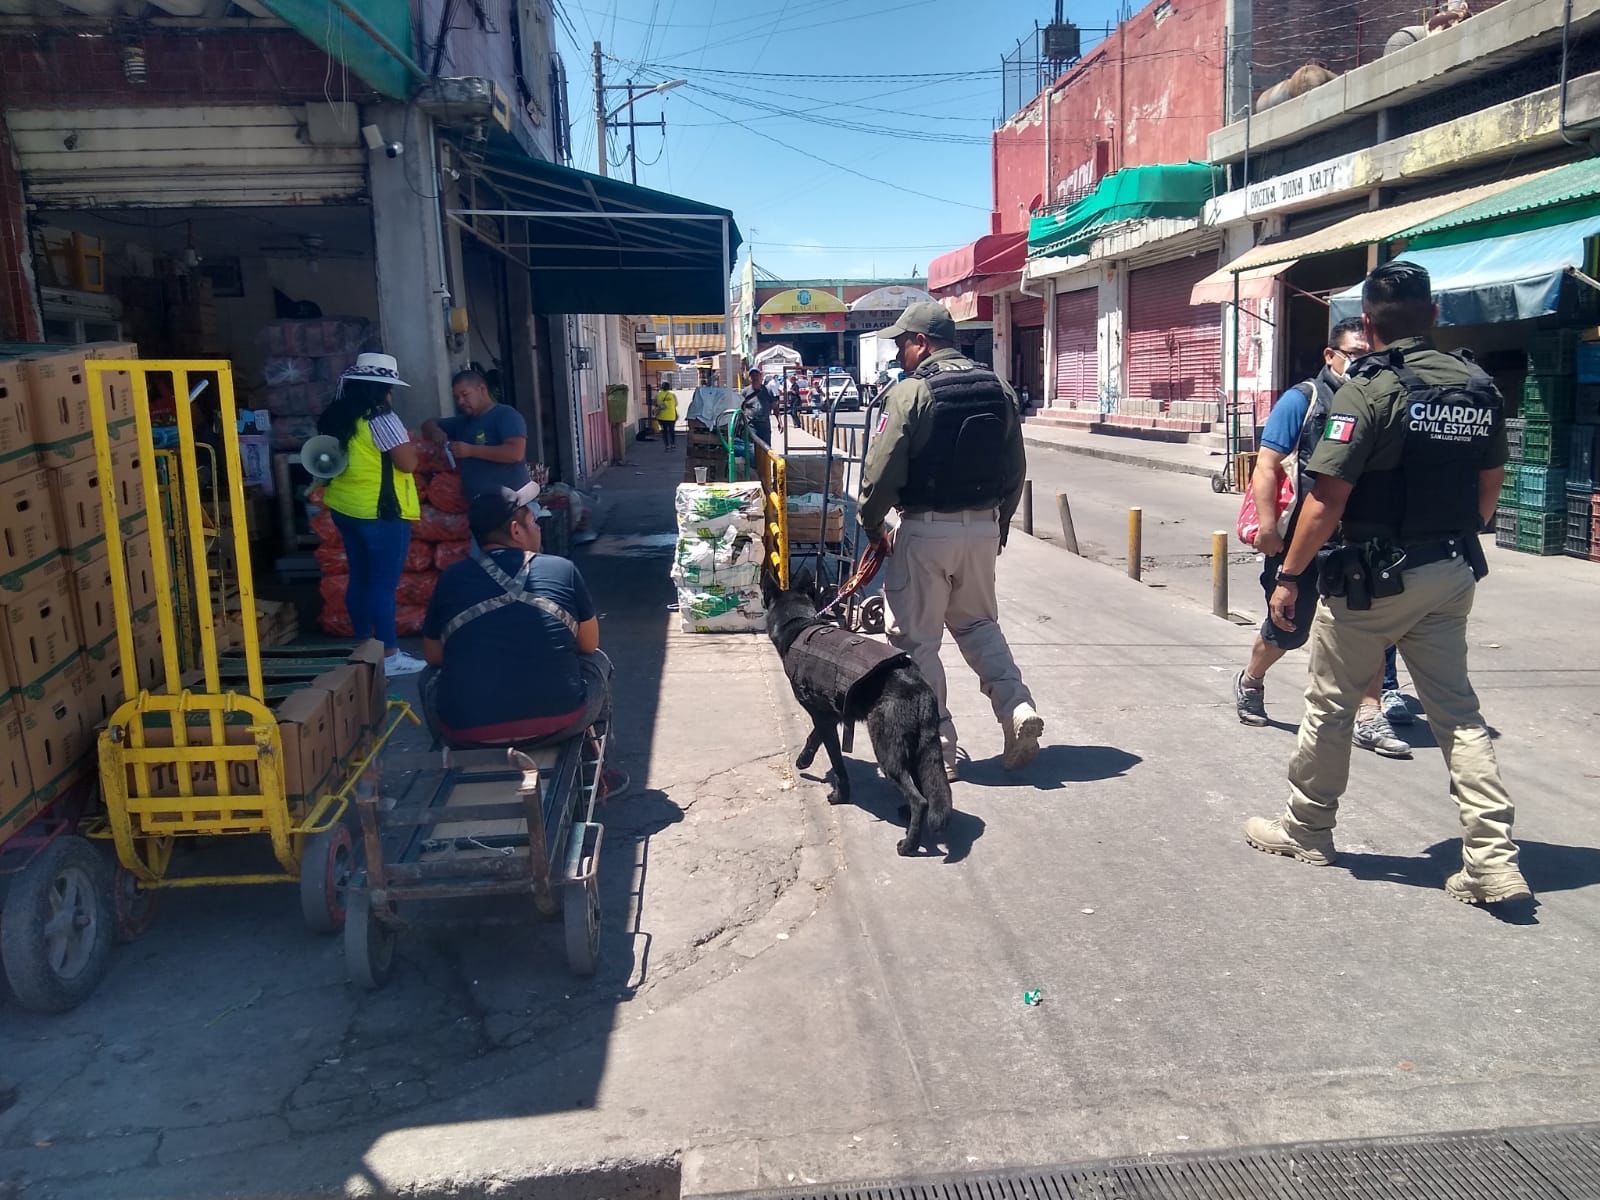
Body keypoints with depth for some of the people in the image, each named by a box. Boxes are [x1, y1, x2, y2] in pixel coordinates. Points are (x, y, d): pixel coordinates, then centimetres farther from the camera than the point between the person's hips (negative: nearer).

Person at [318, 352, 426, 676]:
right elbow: (408, 462, -16)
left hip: (344, 508, 8)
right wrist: (409, 442, 2)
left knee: (359, 578, 14)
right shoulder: (380, 418, -15)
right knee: (384, 583, -4)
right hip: (380, 511, -8)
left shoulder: (335, 417, 9)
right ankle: (389, 655, 1)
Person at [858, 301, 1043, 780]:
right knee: (977, 622, 24)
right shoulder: (999, 390, 6)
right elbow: (1014, 468, 11)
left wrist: (871, 522, 1)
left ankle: (936, 744, 10)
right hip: (983, 526, 6)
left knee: (915, 639, 6)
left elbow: (882, 471, -15)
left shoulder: (911, 392, -12)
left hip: (925, 530, -6)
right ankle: (1017, 707, 8)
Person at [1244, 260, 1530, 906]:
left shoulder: (1371, 389, -15)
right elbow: (1490, 487, 13)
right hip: (1451, 574, 6)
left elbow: (1328, 498, -19)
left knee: (1330, 705, 10)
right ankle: (1494, 860, 6)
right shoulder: (1480, 387, 5)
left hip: (1373, 577, -6)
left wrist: (1290, 576, -11)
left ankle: (1306, 828, 25)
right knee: (1457, 712, 10)